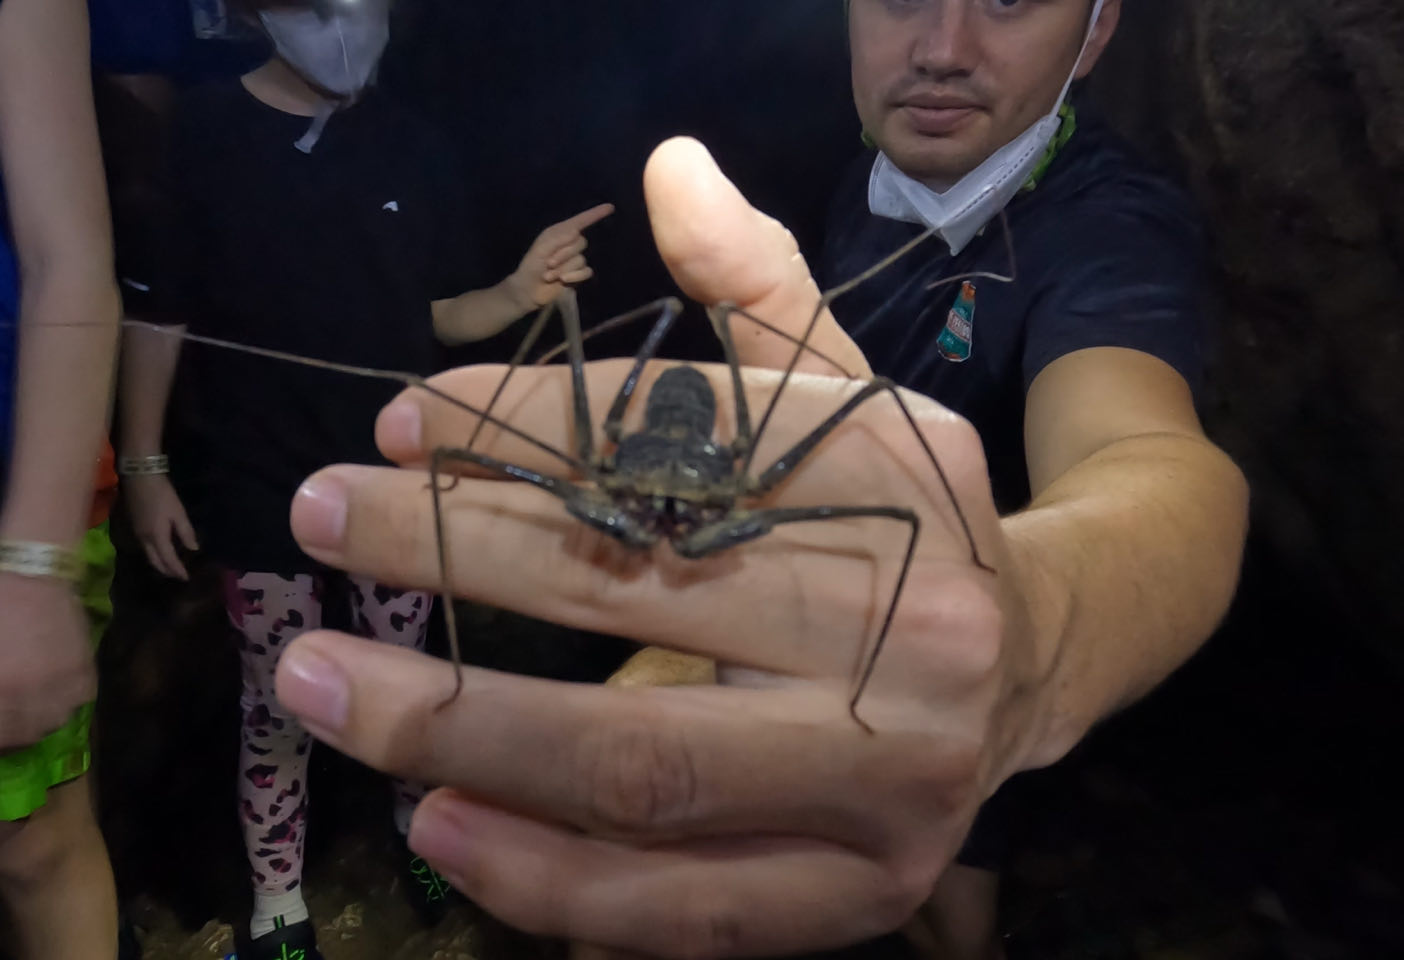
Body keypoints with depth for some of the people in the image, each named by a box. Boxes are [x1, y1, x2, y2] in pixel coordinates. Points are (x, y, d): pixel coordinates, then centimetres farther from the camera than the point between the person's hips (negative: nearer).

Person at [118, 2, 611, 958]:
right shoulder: (199, 133, -5)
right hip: (262, 493, -2)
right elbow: (156, 308, -2)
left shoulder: (410, 144, 3)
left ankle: (419, 825, 43)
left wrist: (519, 293, -16)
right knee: (279, 710, 9)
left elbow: (439, 313, 4)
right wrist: (144, 462, -5)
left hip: (398, 483, 2)